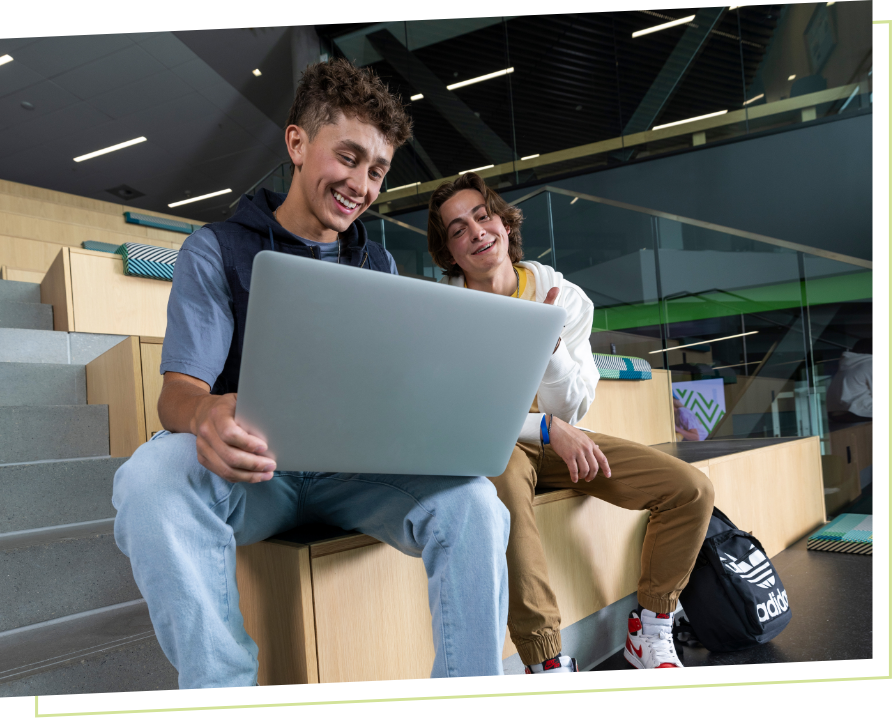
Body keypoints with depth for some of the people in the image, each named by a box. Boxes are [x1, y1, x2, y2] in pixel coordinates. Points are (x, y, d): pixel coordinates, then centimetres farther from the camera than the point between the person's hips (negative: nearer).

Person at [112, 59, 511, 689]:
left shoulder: (377, 266, 14)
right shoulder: (218, 251, 3)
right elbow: (179, 389, -8)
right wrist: (205, 415, -35)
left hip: (355, 472, 2)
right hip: (252, 474, -2)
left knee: (469, 500, -28)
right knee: (153, 474, -35)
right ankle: (223, 687, -21)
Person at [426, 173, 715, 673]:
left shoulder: (565, 298, -3)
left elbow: (572, 411, -6)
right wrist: (549, 427, -27)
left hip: (561, 441, 4)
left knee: (692, 489, -9)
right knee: (504, 482, -41)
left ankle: (649, 632, 6)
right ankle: (546, 662, -29)